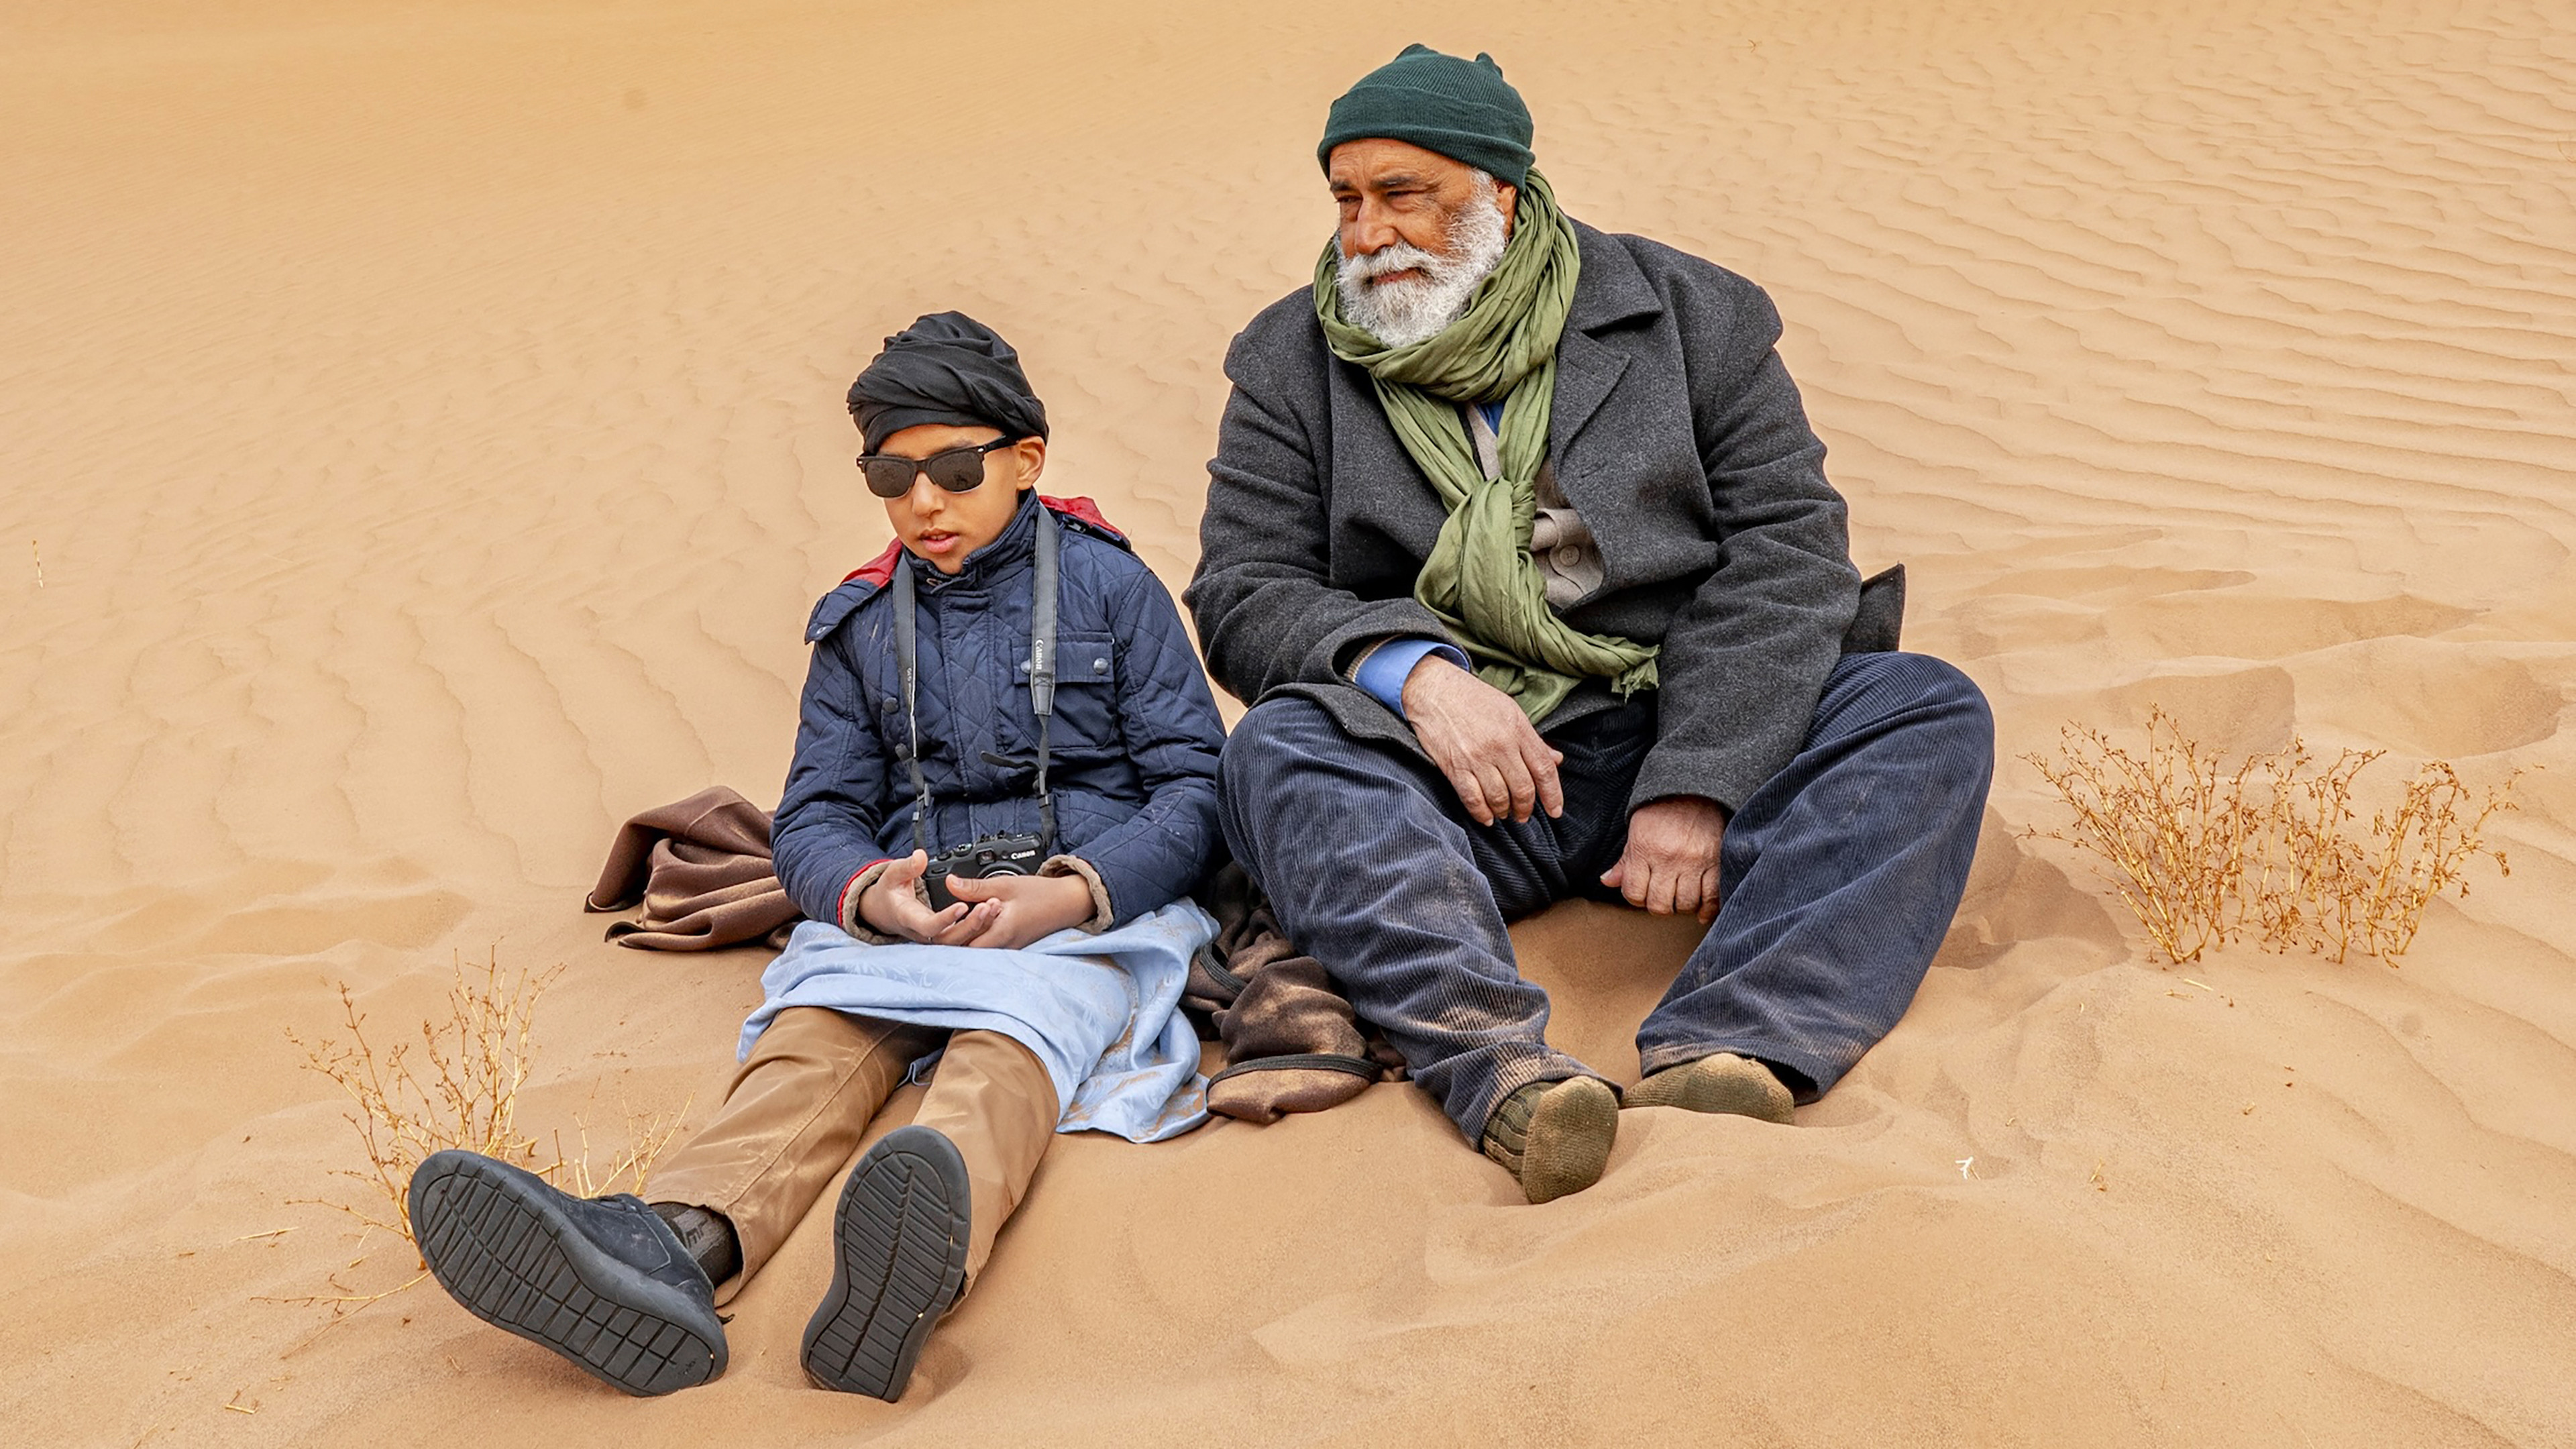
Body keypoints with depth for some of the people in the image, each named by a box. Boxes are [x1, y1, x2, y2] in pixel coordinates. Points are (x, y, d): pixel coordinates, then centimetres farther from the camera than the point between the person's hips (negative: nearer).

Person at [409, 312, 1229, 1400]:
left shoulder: (1110, 587, 8)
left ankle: (926, 1251, -70)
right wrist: (872, 893, -13)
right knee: (815, 1033, -30)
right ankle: (680, 1248, -60)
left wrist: (1070, 892, -16)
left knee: (1013, 1030, -37)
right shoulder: (863, 627, 17)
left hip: (1090, 911, -3)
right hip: (909, 914, 3)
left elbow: (1195, 789, 2)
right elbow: (814, 820, 12)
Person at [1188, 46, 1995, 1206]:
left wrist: (1697, 784, -16)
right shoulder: (1293, 362, 9)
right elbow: (1244, 593, 1)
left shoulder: (1690, 316, 7)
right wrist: (1415, 672, -20)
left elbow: (1788, 553, -2)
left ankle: (1724, 1053, -42)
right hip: (1460, 768, -1)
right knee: (1277, 754, -30)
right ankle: (1500, 1069, -51)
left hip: (1684, 736, 1)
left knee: (1933, 713, -21)